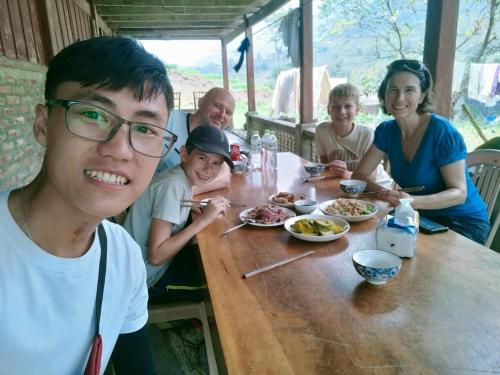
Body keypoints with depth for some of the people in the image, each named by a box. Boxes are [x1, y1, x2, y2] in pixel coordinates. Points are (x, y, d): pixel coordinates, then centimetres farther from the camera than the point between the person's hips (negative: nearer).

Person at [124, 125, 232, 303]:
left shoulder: (184, 176, -2)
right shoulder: (172, 185, -26)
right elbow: (156, 256, -28)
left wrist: (211, 210, -13)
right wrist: (203, 220, -28)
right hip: (149, 280, -8)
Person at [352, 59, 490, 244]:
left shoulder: (442, 132, -19)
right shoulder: (386, 130, -3)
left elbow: (459, 193, -18)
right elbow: (359, 175, -3)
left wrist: (413, 201, -36)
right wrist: (386, 194, -23)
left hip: (464, 223, -4)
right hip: (424, 218, 4)